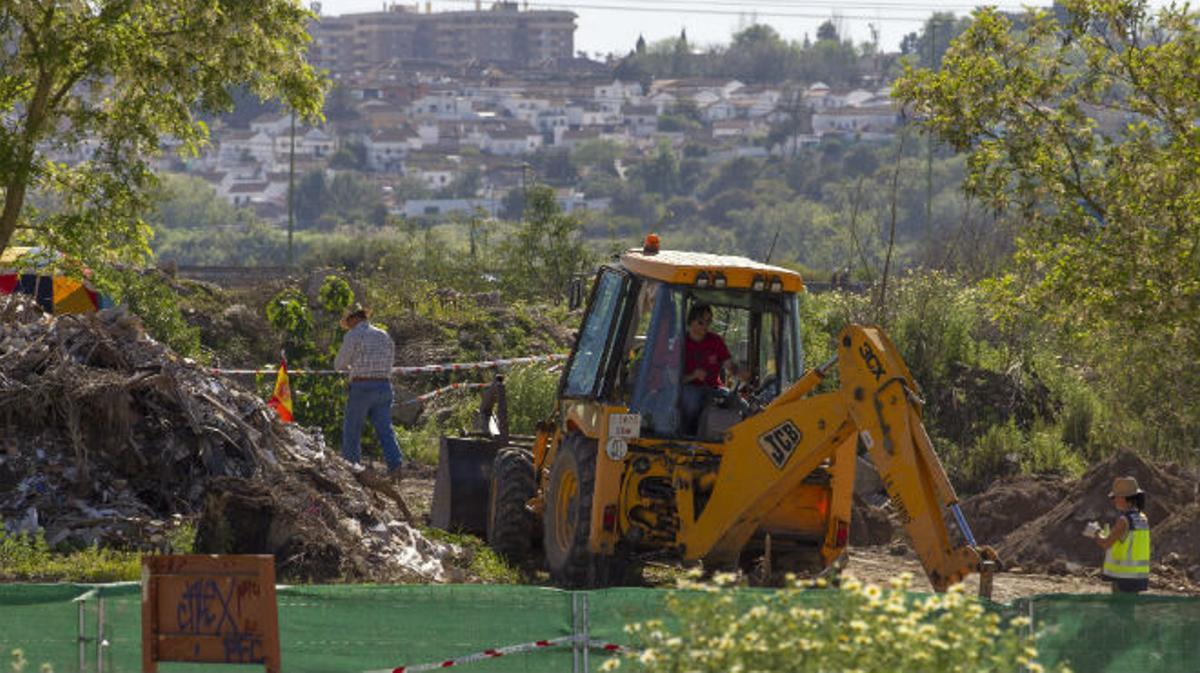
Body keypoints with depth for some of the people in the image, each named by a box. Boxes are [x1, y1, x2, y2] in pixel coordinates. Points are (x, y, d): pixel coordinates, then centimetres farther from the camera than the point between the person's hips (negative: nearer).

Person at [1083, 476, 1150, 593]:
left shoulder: (1124, 521, -18)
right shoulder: (1142, 519, 9)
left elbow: (1106, 544, -14)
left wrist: (1095, 532, 6)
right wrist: (1099, 533, 20)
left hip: (1124, 578, -8)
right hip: (1138, 576, 8)